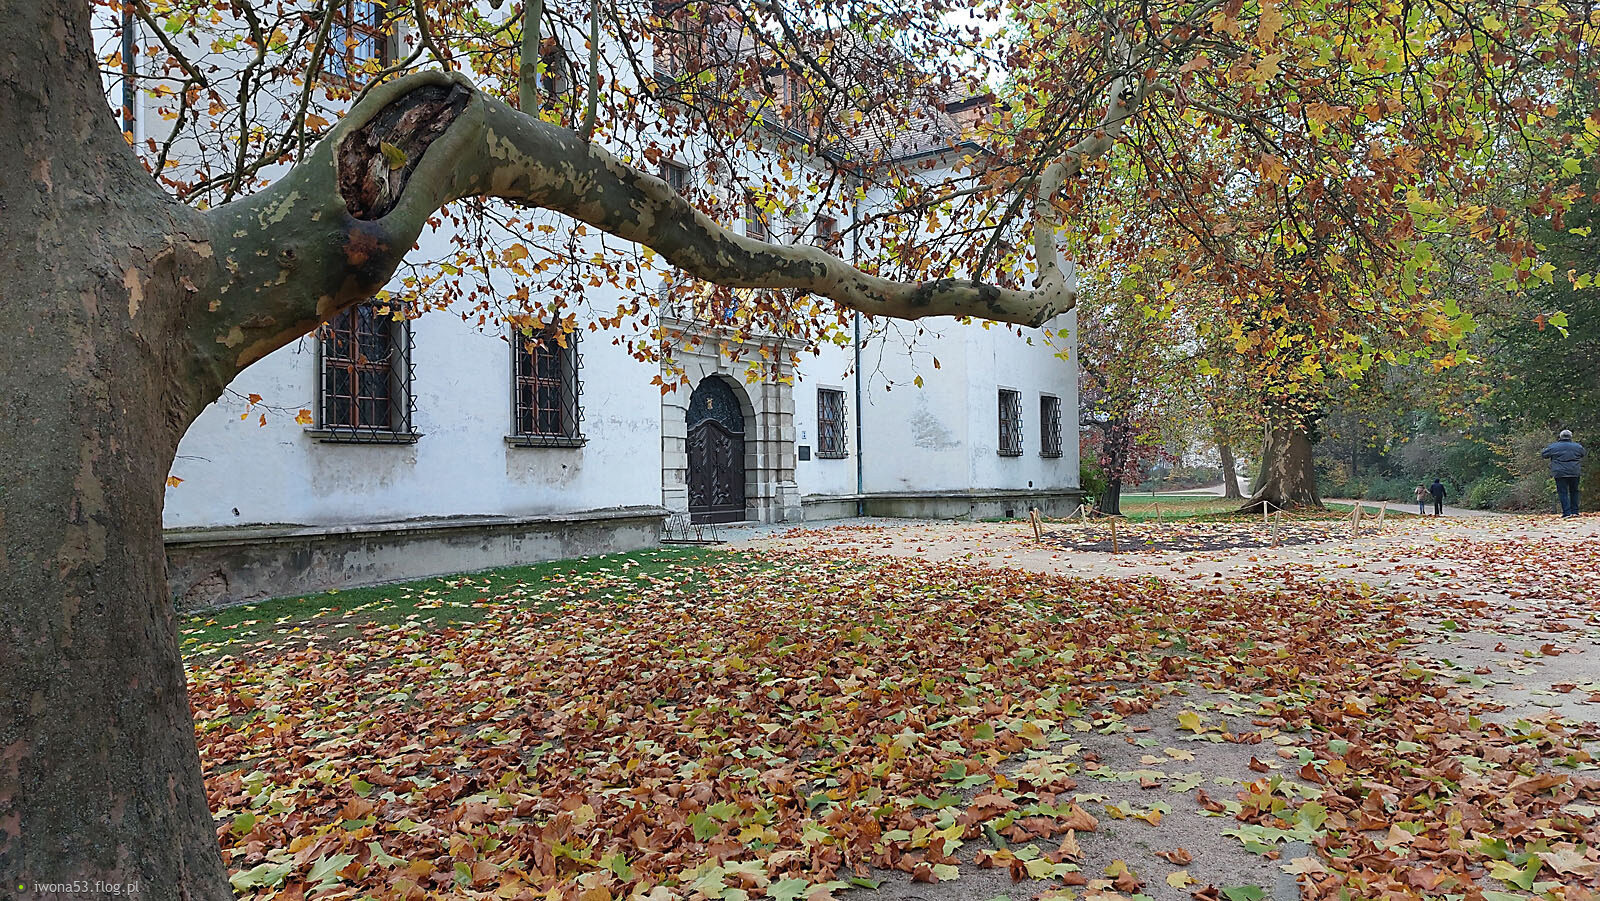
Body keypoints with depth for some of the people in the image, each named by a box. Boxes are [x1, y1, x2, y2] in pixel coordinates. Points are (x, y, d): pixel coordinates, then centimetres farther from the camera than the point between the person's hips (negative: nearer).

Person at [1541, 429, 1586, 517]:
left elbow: (1543, 454, 8)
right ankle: (1574, 511, 16)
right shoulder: (1578, 446, 6)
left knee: (1563, 492, -2)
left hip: (1560, 473, -3)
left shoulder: (1553, 447, -3)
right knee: (1574, 492, 15)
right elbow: (1584, 453, 24)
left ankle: (1567, 512, -8)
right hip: (1574, 473, 3)